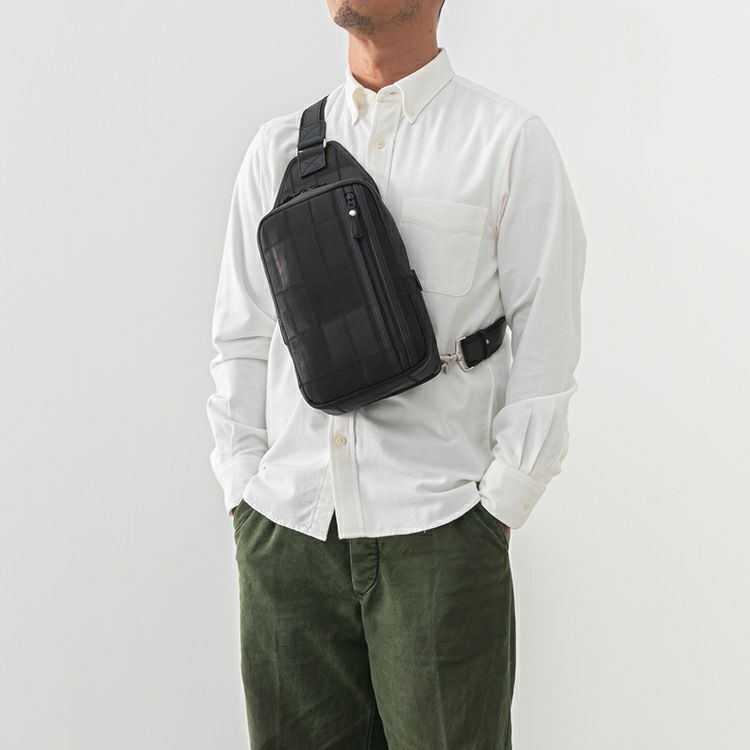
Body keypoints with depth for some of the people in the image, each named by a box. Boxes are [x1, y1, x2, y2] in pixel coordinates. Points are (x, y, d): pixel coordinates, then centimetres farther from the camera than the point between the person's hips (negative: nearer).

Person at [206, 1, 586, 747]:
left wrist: (497, 508, -6)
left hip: (436, 526, -3)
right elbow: (240, 336, 12)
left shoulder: (509, 141, -1)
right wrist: (243, 488, 5)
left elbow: (545, 344, -3)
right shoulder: (280, 145, 10)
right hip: (286, 523, 4)